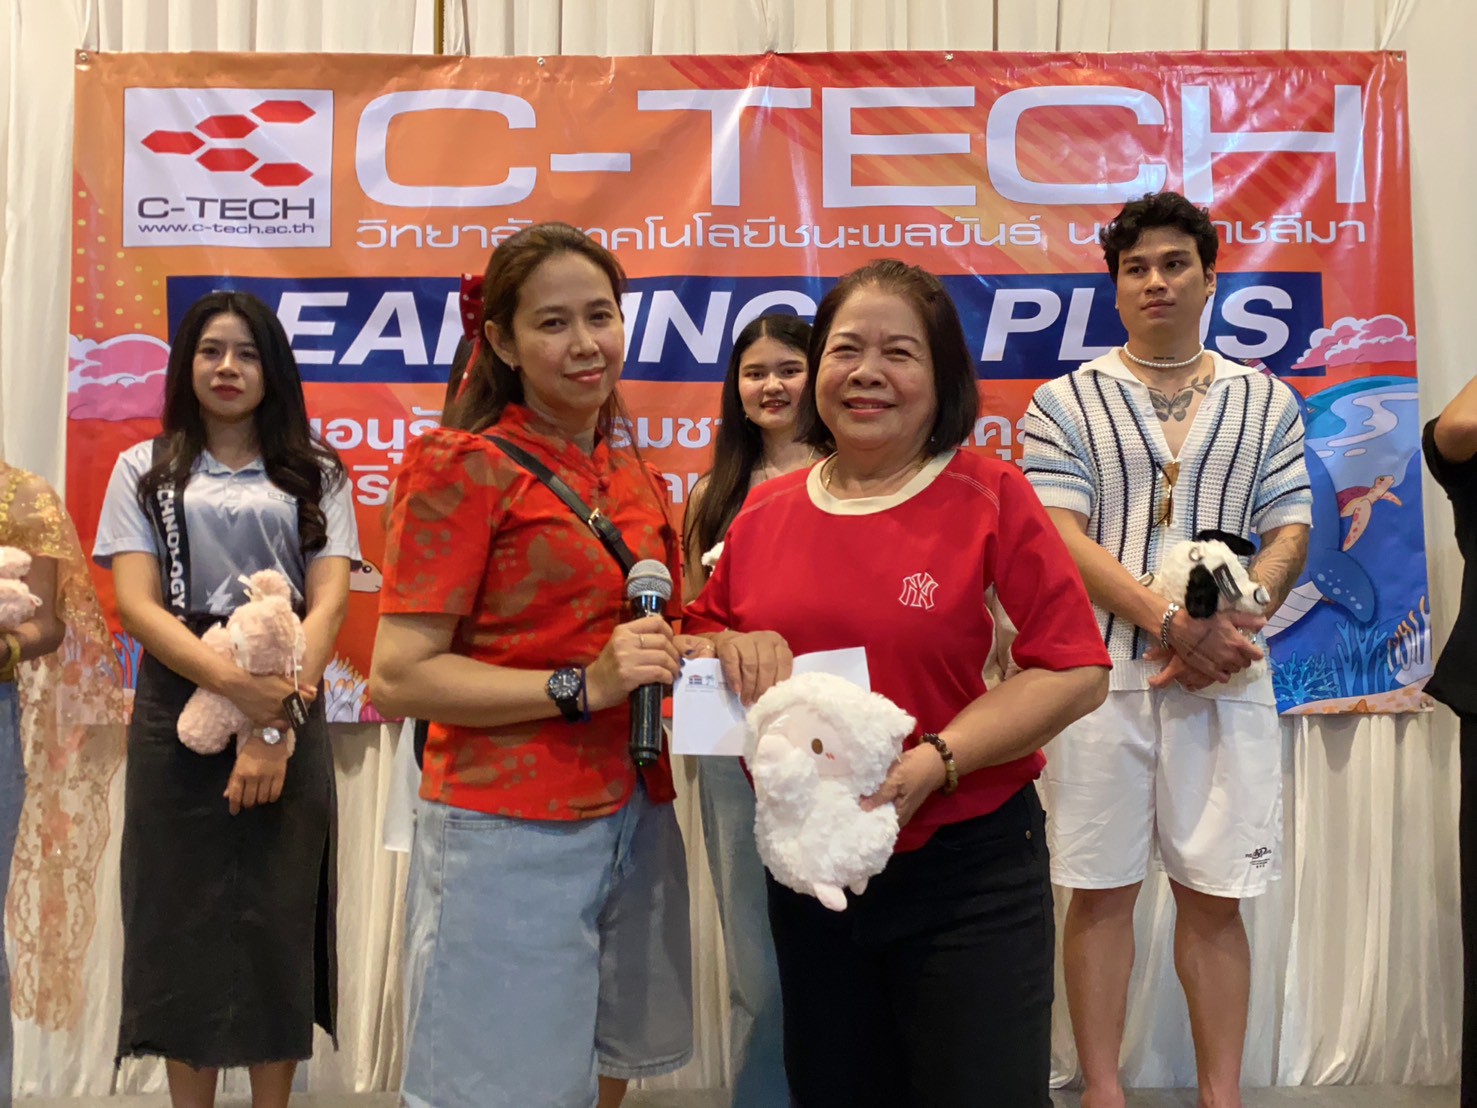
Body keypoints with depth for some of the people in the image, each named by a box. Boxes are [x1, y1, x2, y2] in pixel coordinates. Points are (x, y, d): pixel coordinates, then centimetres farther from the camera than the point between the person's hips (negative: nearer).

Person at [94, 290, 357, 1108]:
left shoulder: (316, 475, 8)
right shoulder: (144, 470, 8)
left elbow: (330, 602, -2)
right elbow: (136, 606, -4)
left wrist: (277, 722, -16)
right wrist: (240, 684, -20)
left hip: (289, 718, 0)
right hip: (178, 716, 0)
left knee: (278, 919, 4)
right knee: (184, 916, 4)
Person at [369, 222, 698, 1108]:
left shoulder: (637, 480, 11)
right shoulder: (465, 466, -9)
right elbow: (397, 679, -14)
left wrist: (712, 650, 2)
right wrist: (581, 687, -22)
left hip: (637, 823, 7)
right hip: (510, 834, -6)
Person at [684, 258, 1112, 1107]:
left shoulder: (990, 499, -8)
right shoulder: (766, 512, 4)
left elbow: (1076, 672, -12)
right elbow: (702, 631, 14)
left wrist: (935, 761, -22)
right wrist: (733, 647, -10)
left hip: (966, 874, -4)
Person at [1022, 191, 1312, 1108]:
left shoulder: (1267, 403, 12)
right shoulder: (1065, 402, 5)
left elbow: (1289, 534, 6)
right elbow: (1062, 538, -5)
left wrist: (1228, 626, -12)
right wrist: (1171, 622, -16)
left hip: (1227, 679, 2)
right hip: (1102, 671, -1)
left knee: (1216, 896, 7)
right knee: (1102, 890, 4)